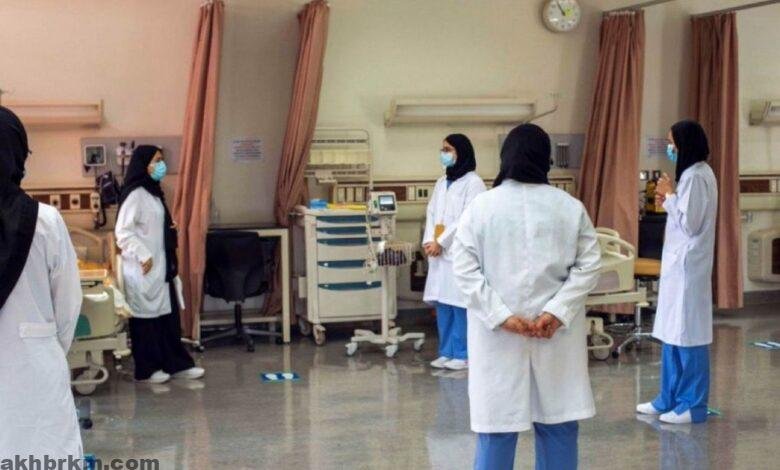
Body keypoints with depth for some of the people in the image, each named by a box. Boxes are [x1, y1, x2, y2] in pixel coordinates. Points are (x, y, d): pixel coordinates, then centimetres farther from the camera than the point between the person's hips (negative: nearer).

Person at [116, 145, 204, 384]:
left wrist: (170, 229, 7)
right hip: (143, 269, -9)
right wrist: (143, 256, -20)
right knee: (146, 317, 1)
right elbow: (123, 231, -19)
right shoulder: (135, 194, -14)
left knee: (168, 315, 11)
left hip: (161, 267, 9)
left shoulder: (153, 192, 14)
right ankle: (146, 369, 10)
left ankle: (176, 364, 17)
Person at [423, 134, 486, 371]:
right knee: (442, 303, 8)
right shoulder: (441, 182, 17)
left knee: (460, 304, -5)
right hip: (440, 252, 7)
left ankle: (463, 354, 2)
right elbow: (432, 213, 14)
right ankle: (446, 352, 16)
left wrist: (441, 242, -13)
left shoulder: (473, 182, -6)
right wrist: (429, 241, -3)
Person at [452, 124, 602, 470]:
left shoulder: (481, 206, -3)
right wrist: (557, 312, -9)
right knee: (559, 425, 11)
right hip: (558, 336, 1)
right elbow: (589, 265, -4)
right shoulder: (571, 207, 1)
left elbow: (465, 269, -8)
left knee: (498, 428, 6)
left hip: (498, 338, -1)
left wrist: (502, 316, -10)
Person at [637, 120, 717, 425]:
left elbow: (689, 224, -19)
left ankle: (693, 405, 4)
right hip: (679, 263, 10)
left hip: (687, 265, -10)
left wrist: (669, 196, -10)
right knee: (672, 333, 14)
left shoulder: (695, 177, -16)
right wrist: (668, 200, 7)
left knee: (688, 334, -4)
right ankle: (670, 399, 22)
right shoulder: (695, 173, 15)